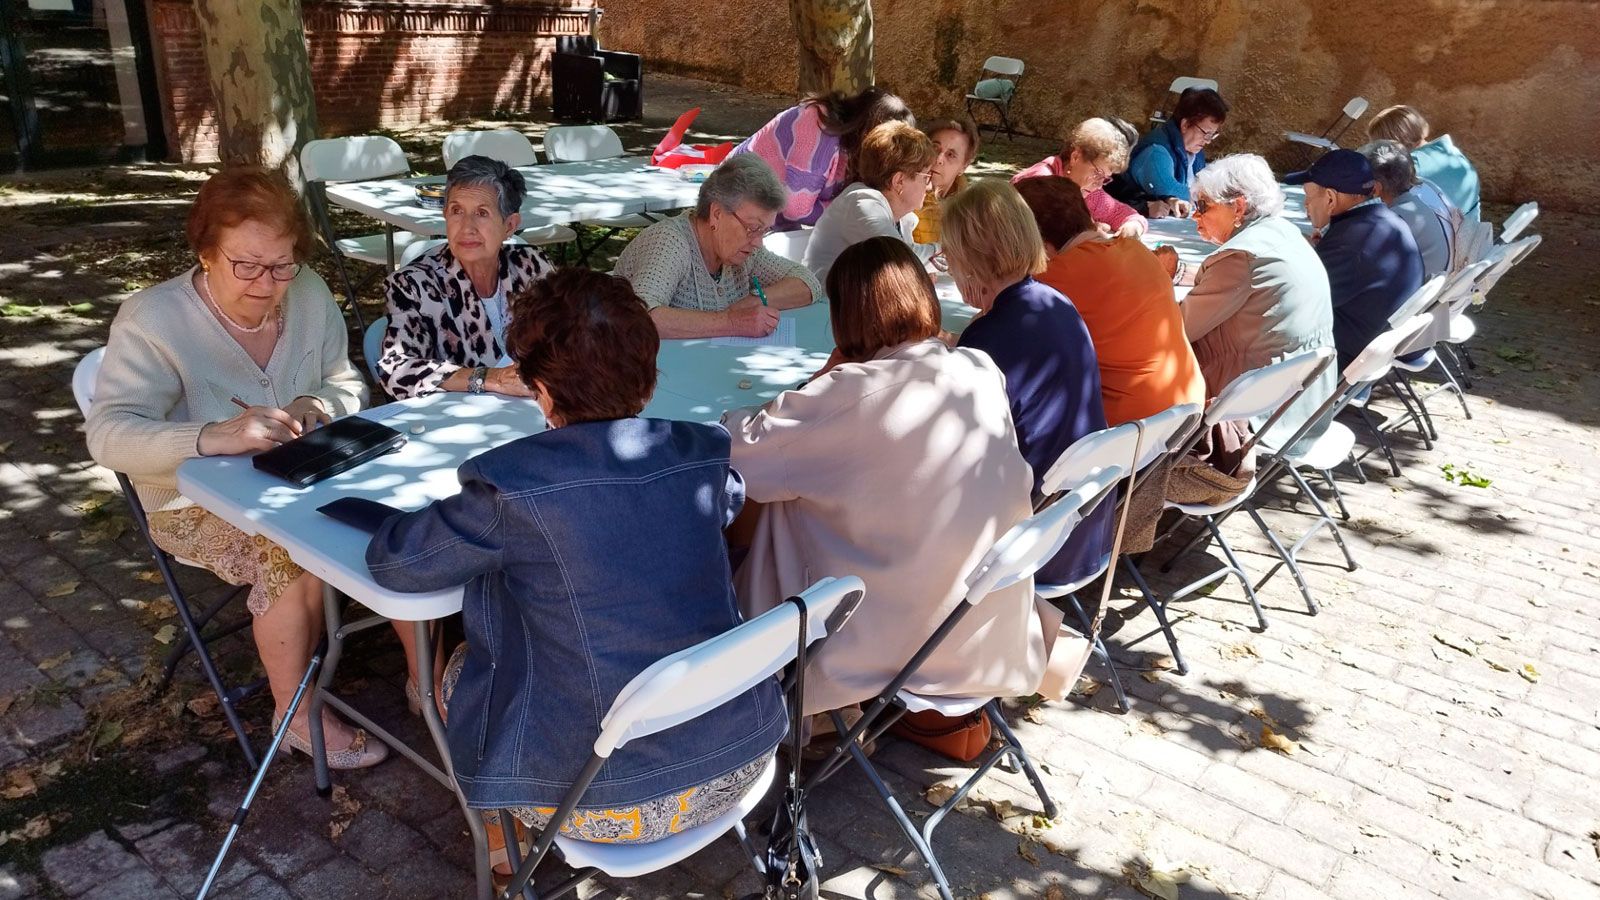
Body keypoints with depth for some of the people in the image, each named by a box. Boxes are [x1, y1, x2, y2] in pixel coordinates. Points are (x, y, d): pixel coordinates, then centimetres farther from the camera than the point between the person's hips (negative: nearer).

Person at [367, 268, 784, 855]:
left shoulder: (512, 484, -20)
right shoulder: (700, 456, -6)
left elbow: (390, 562, -5)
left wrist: (462, 513, 14)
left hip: (608, 805, -5)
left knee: (458, 669, 21)